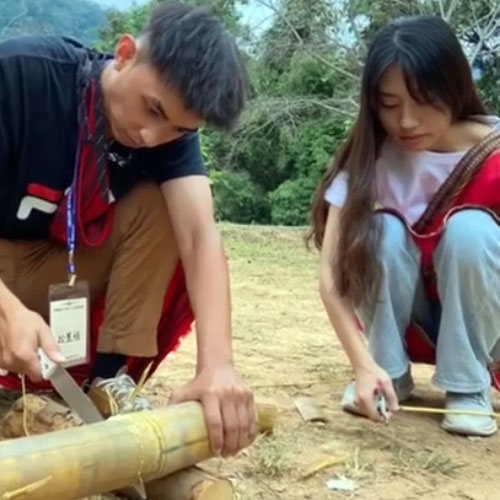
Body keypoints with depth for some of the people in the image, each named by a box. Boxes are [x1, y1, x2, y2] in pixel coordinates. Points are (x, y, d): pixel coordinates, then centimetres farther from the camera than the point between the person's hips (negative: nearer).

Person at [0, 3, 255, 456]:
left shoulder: (171, 127, -14)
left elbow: (199, 234, -28)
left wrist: (217, 363, -43)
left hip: (66, 265, 4)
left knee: (163, 208, -21)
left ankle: (106, 378, -13)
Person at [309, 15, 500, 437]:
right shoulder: (369, 157, -18)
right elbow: (332, 274, -23)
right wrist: (365, 364, -36)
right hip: (405, 318, 1)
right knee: (383, 229, -28)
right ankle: (392, 374, -8)